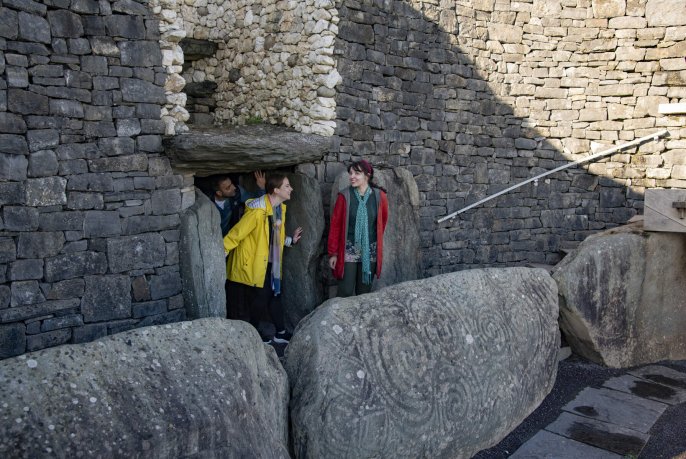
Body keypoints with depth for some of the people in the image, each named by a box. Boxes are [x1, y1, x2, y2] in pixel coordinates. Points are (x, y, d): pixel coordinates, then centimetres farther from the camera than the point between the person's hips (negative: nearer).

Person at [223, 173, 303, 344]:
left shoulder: (280, 208, 2)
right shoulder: (258, 211, -26)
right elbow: (236, 233, -23)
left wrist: (290, 240, 9)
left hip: (270, 262, 8)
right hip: (253, 263, -8)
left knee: (275, 295, 15)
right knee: (258, 299, 4)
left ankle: (280, 333, 28)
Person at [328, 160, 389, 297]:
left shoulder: (379, 196, -3)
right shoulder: (344, 196, -6)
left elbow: (383, 220, 14)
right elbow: (335, 225, -3)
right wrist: (333, 253, -4)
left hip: (370, 251, 2)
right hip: (348, 251, -2)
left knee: (364, 291, 10)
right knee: (346, 292, -3)